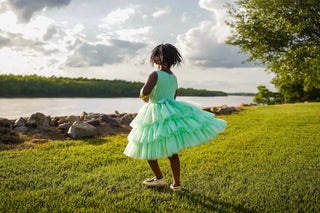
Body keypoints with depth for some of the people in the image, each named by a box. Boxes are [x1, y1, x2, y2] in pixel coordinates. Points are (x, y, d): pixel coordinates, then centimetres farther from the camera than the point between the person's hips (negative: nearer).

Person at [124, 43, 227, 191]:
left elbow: (144, 92, -29)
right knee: (172, 152, 12)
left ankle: (159, 178, 22)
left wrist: (143, 96, -4)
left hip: (155, 115, -7)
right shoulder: (174, 78, 9)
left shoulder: (155, 75, -14)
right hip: (170, 112, 7)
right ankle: (176, 183, 18)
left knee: (147, 148, 12)